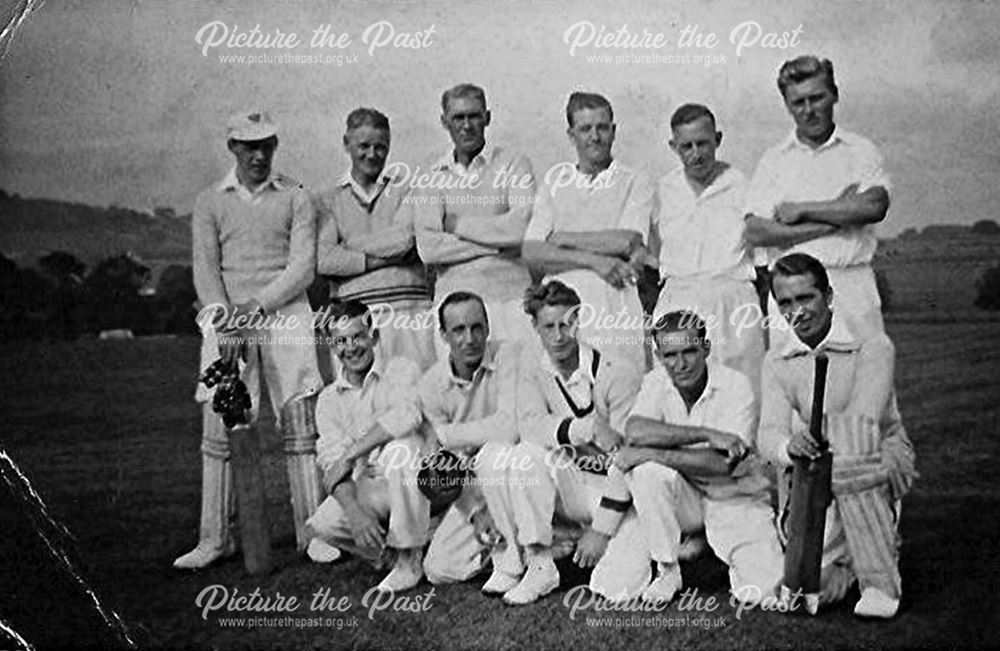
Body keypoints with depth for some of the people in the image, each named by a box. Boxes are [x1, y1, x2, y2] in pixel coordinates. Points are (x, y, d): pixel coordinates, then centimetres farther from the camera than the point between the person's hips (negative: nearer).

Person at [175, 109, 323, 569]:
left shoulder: (295, 198, 9)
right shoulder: (210, 203, 12)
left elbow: (303, 267, -1)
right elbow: (205, 269, 3)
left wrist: (257, 306, -14)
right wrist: (226, 320, -12)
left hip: (285, 317, -1)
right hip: (227, 320, 1)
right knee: (219, 431, -2)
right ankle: (215, 538, 6)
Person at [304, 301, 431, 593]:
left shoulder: (402, 370, -5)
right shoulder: (329, 399, 7)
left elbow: (405, 416, -27)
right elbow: (331, 464, -4)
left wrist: (350, 454, -22)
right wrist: (355, 511, -22)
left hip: (415, 484, -3)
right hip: (367, 490, 4)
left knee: (399, 450, -34)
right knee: (321, 525, -22)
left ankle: (410, 559, -20)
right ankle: (383, 546, 8)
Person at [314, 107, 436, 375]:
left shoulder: (405, 191, 12)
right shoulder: (325, 200, 12)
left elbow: (404, 240, -6)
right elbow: (323, 260, -2)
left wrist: (347, 245, 1)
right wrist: (386, 256, -5)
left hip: (410, 308, 0)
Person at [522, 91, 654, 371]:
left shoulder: (635, 183, 7)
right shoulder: (555, 180, 15)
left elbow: (627, 242, -9)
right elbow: (531, 252, 3)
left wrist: (562, 238, 0)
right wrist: (594, 260, -8)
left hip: (613, 304, -2)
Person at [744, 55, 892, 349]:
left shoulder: (861, 150, 9)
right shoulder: (774, 159, 9)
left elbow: (875, 206, -9)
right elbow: (755, 232, -3)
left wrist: (803, 210, -6)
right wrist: (834, 220, -5)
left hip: (853, 287, 0)